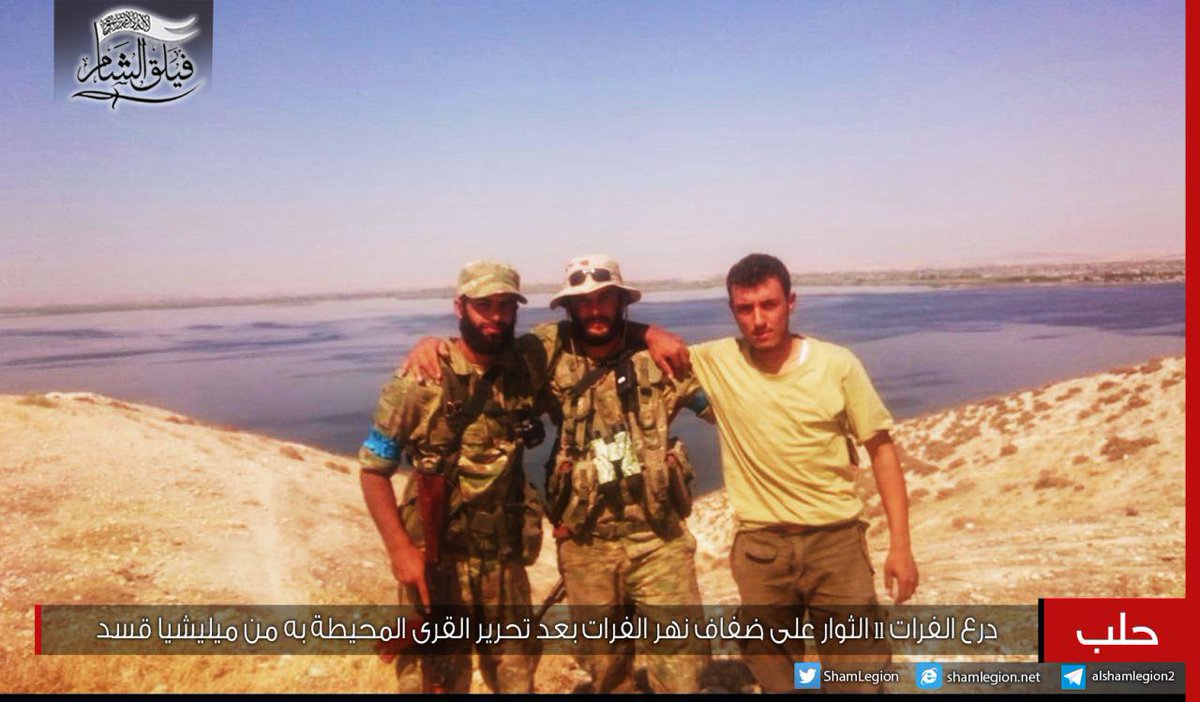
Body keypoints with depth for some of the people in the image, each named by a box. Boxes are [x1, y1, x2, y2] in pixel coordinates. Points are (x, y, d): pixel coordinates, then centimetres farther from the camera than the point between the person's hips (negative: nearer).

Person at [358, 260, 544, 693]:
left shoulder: (525, 373, 0)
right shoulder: (420, 381, -11)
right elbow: (373, 468, -8)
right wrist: (400, 550, -17)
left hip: (506, 560, 4)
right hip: (436, 562, -4)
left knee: (517, 678, 17)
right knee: (435, 681, 7)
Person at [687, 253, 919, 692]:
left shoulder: (837, 364, -7)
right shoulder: (715, 362, -4)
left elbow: (881, 448, -1)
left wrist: (900, 544, -4)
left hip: (837, 538, -1)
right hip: (760, 547, 1)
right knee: (775, 674, 14)